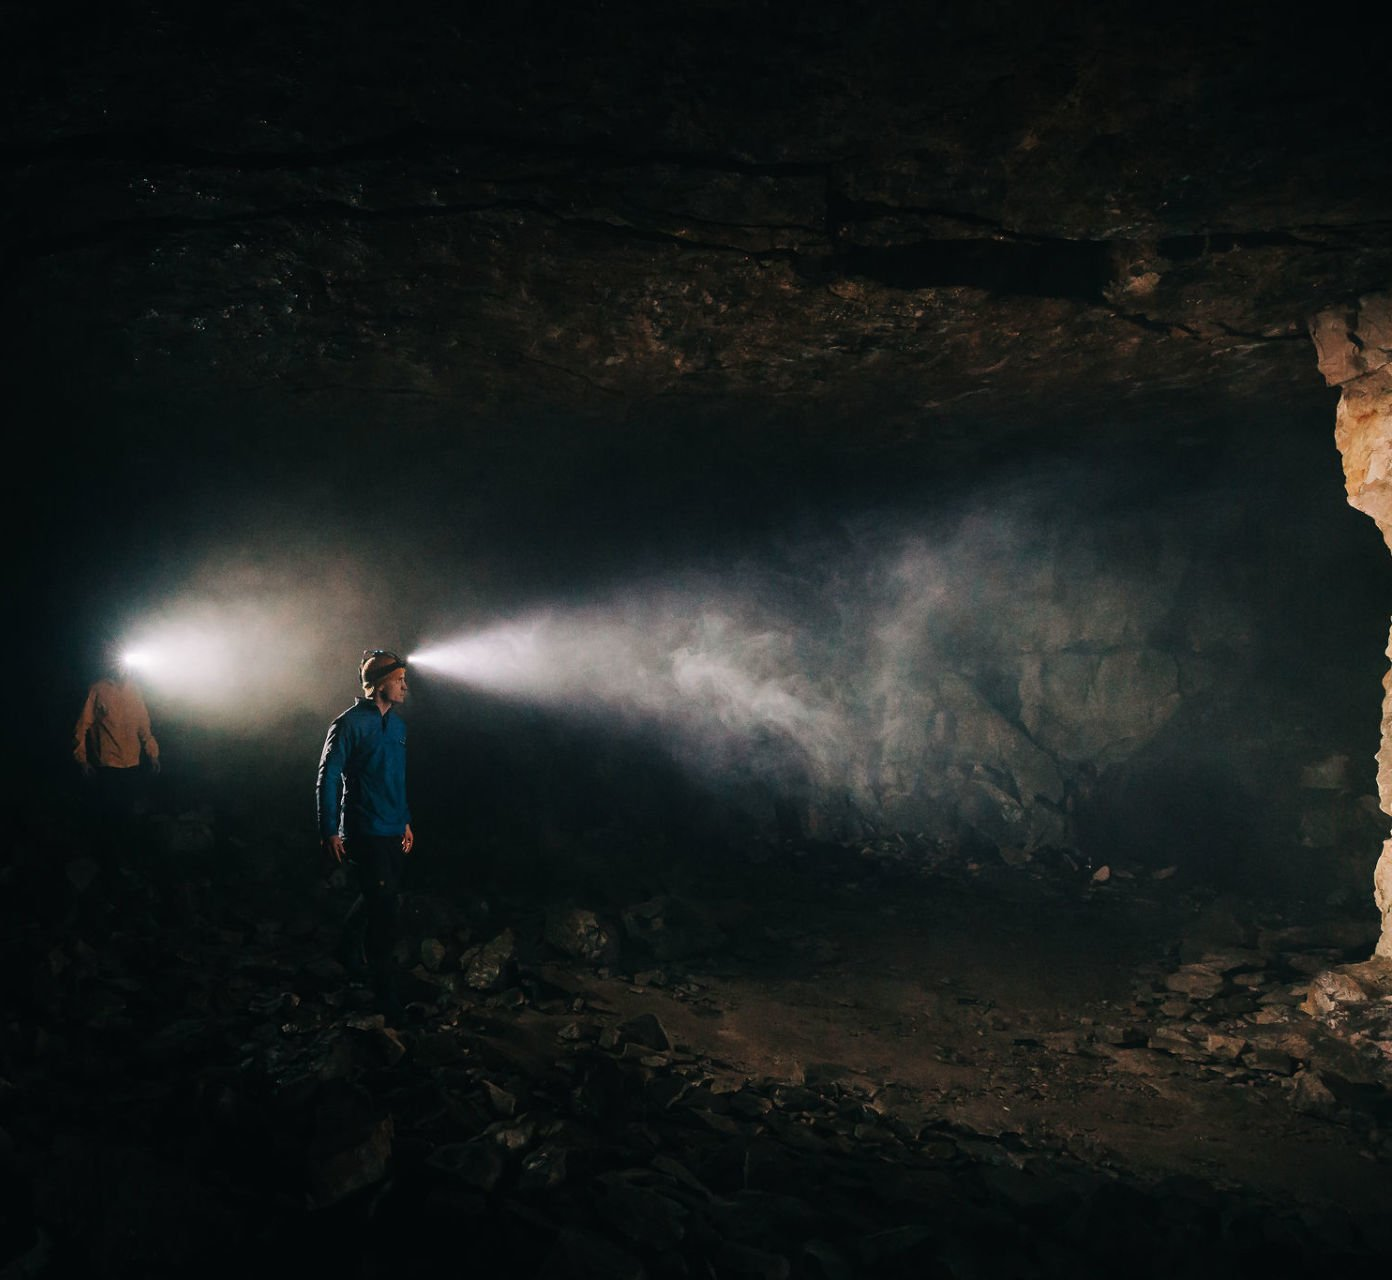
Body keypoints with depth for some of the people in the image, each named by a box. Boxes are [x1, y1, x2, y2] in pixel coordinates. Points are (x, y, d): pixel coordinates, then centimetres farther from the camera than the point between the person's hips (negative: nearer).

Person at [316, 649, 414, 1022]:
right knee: (383, 908, -6)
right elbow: (328, 777, -11)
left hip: (394, 832, 8)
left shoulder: (397, 724, 10)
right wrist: (329, 831, -13)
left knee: (380, 899, 19)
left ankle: (350, 949, 43)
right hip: (365, 833, -7)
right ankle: (386, 989, 5)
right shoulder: (350, 724, -12)